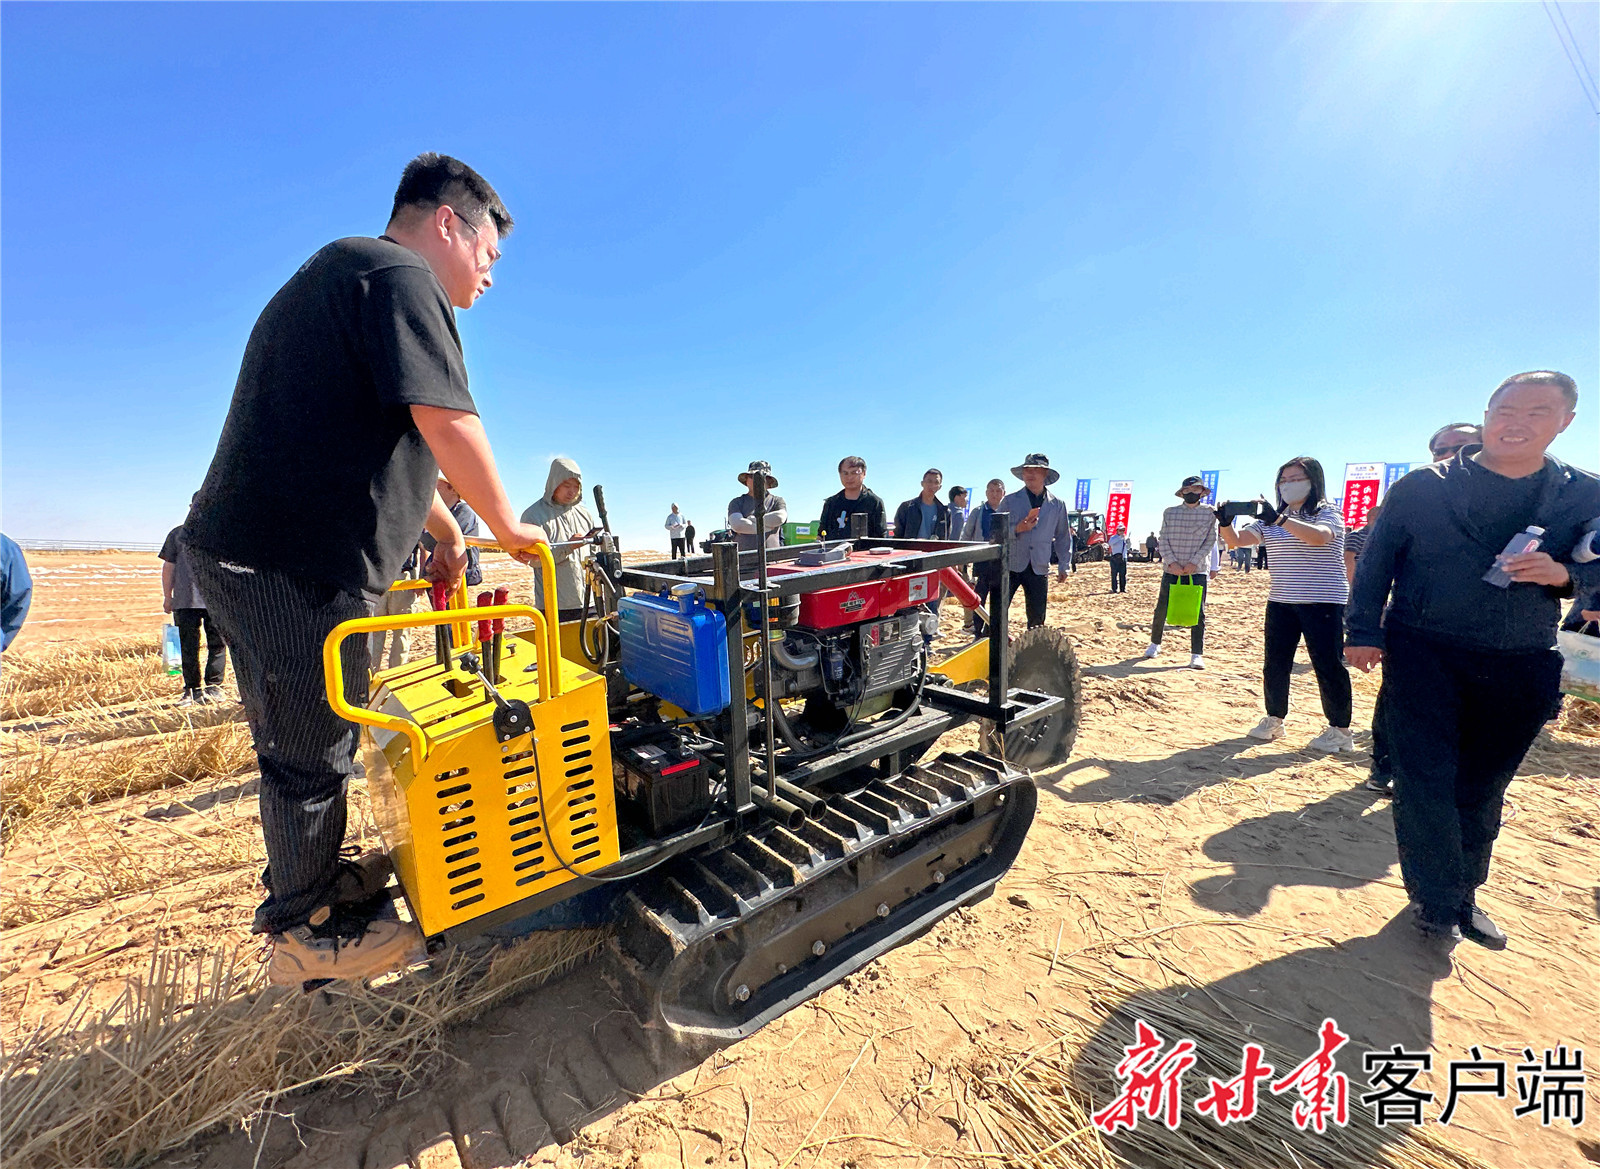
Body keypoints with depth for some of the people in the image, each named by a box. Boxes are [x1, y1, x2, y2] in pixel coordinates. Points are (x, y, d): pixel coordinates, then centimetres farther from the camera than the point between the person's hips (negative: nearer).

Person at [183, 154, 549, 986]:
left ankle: (316, 879, 39)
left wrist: (448, 537, 24)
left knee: (301, 742, 21)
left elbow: (387, 447, 25)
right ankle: (305, 934, 22)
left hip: (243, 554, 10)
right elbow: (445, 425, -20)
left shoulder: (335, 277, 25)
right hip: (293, 567, -10)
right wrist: (506, 527, -7)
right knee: (313, 754, 3)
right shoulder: (400, 275, -9)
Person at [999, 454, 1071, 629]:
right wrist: (1017, 529, -16)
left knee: (1037, 619, 6)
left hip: (1039, 569, 2)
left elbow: (1063, 537, 15)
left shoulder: (1058, 505, 8)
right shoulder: (1010, 501, 3)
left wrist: (1064, 566, 11)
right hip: (1010, 566, -2)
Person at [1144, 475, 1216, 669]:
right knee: (1161, 609, 4)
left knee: (1198, 612, -2)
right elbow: (1164, 539, 2)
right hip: (1172, 569, 1)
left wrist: (1194, 562, -12)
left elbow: (1210, 540, 0)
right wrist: (1172, 562, -11)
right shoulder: (1169, 512, 5)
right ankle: (1155, 644, 24)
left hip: (1198, 570, 0)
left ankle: (1197, 654, 5)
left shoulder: (1210, 513, 5)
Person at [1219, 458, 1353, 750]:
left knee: (1329, 665, 0)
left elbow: (1318, 536, -26)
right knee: (1275, 664, 8)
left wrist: (1280, 519, -37)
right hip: (1280, 602, 5)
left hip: (1323, 602, -5)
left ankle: (1340, 730, 12)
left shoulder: (1329, 513, -4)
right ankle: (1274, 720, 21)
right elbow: (1236, 541, 1)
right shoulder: (1271, 518, 10)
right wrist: (1225, 522, -18)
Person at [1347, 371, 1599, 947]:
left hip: (1519, 670, 3)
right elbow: (1375, 561, -1)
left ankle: (1461, 894, 30)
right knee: (1425, 781, -4)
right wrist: (1364, 632, -6)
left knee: (1481, 790, 13)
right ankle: (1439, 901, 11)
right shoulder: (1422, 488, -3)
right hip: (1424, 655, -2)